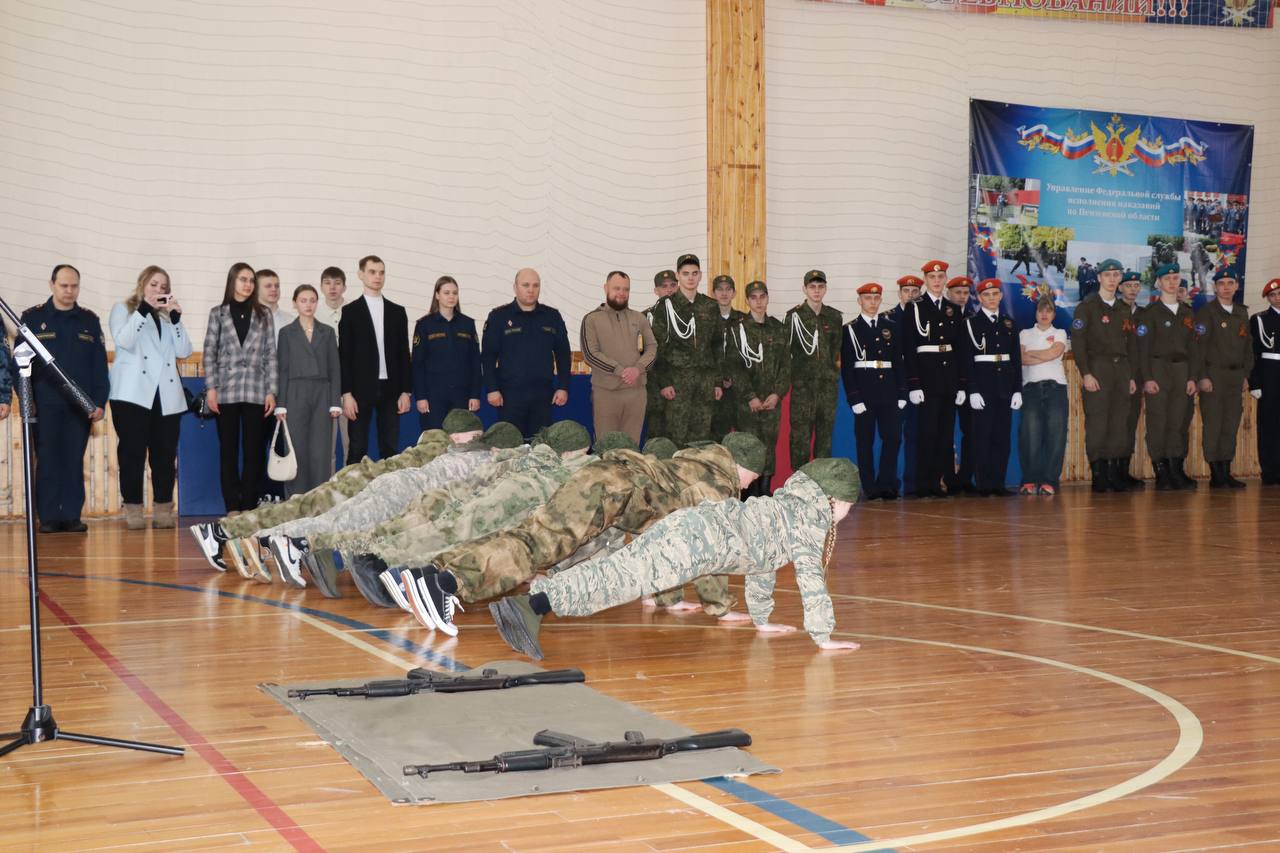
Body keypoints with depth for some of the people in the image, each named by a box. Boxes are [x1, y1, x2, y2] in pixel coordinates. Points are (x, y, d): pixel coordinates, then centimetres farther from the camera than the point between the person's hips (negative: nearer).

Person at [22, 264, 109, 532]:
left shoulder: (89, 320, 11)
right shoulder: (33, 317, 4)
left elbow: (99, 365, 9)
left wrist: (99, 402, 1)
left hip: (81, 406, 2)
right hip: (45, 405, -2)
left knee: (75, 462, 3)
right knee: (48, 461, 0)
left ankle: (72, 516, 7)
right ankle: (48, 518, 4)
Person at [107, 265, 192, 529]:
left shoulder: (167, 316, 22)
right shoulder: (123, 309, 12)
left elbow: (184, 351, 7)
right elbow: (123, 341, -9)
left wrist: (176, 318, -4)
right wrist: (143, 309, -13)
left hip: (166, 394, 4)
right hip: (133, 393, -4)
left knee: (165, 454, 0)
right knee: (133, 452, -6)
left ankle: (163, 510, 2)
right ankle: (133, 510, -4)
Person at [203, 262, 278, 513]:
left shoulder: (263, 315, 9)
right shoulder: (218, 314, 8)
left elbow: (271, 354, 6)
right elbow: (209, 353, 5)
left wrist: (271, 391, -1)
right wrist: (211, 388, -4)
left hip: (256, 392, 1)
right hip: (226, 391, 0)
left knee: (255, 450, -1)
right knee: (229, 450, 1)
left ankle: (249, 507, 3)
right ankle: (232, 508, 3)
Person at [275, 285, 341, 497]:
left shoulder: (327, 332, 11)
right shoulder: (287, 333, 7)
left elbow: (334, 369, 8)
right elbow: (283, 370, 4)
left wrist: (335, 403, -1)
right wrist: (281, 405, -4)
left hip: (321, 395, 1)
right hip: (296, 395, -1)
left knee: (321, 453, -3)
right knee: (297, 451, -2)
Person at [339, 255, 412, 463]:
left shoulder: (397, 312, 12)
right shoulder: (350, 311, 3)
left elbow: (403, 354, 11)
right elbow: (344, 356, -1)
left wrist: (405, 391, 3)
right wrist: (346, 394, -9)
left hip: (390, 390, 3)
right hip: (361, 390, -3)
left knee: (390, 449, 2)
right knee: (357, 450, -1)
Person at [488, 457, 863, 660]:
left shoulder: (786, 503, 34)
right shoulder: (810, 515, 7)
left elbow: (762, 562, 42)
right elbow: (811, 576, 0)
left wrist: (761, 619, 47)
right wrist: (823, 636, 4)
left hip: (688, 522, 9)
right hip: (705, 537, -9)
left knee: (614, 570, -4)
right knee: (624, 577, -24)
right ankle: (534, 602, -41)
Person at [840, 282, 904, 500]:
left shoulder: (891, 327, 12)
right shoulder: (850, 329, 2)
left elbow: (899, 361, 12)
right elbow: (846, 367, -2)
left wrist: (901, 393, 5)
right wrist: (854, 398, -10)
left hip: (888, 391, 3)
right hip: (864, 392, -3)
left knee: (892, 438, -2)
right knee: (865, 441, 0)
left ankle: (886, 484, 5)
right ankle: (870, 488, 5)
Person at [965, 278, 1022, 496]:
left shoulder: (1009, 323, 13)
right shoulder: (971, 323, 0)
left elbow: (1016, 358, 12)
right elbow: (967, 359, -6)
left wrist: (1017, 390, 5)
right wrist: (973, 391, -13)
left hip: (1005, 385, 4)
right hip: (982, 384, -4)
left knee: (1002, 436, 5)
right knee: (982, 435, -3)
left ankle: (998, 483, 10)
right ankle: (984, 484, 1)